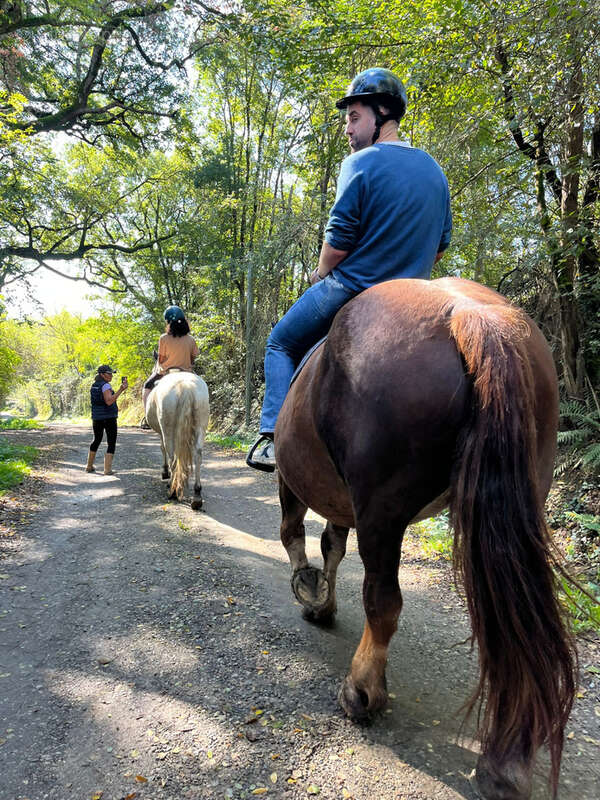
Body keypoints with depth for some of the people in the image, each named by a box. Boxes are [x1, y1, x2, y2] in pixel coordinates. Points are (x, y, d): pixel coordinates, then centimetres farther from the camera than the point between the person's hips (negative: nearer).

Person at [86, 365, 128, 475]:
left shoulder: (93, 386, 11)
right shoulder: (105, 385, -13)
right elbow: (109, 401, -25)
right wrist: (121, 390, -28)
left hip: (96, 417, 8)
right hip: (109, 417, -8)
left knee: (96, 441, 22)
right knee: (111, 443, 0)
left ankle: (89, 466, 30)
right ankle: (107, 469, -6)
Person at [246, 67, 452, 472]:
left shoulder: (361, 164, -11)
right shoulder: (434, 170, 11)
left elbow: (339, 238, -14)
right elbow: (440, 244, 15)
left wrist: (321, 273, 5)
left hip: (348, 288, -7)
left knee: (281, 346, 13)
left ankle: (273, 437, 1)